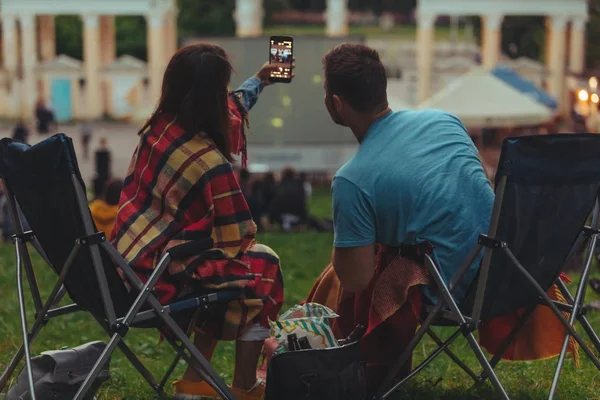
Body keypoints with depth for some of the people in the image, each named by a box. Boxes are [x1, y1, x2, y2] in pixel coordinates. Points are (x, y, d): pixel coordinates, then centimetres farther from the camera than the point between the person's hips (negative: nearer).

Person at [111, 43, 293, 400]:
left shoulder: (160, 126, 3)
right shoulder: (210, 164, -22)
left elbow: (228, 114, 26)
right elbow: (236, 241, -14)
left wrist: (258, 81, 41)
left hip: (124, 263, 8)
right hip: (160, 276, -8)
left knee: (227, 271, 27)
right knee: (262, 264, 12)